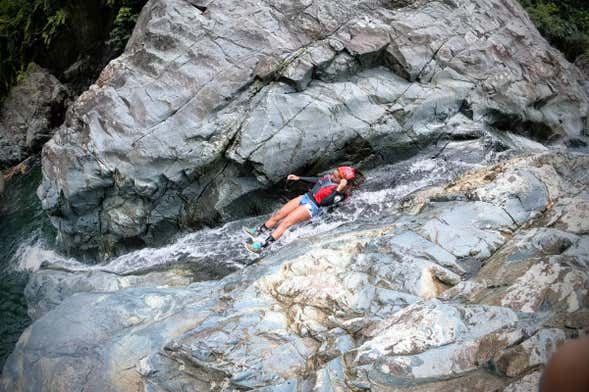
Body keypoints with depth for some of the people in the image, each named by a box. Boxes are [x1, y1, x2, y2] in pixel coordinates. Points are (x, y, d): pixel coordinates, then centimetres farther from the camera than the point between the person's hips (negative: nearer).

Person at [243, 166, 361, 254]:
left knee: (285, 223, -18)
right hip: (305, 197, 8)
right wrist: (298, 178, 24)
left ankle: (261, 246, -20)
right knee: (278, 215, 7)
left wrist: (338, 190, -35)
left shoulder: (341, 193, -17)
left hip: (312, 206, -8)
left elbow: (325, 202, -27)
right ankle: (257, 233, 18)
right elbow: (317, 180, 22)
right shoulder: (330, 177, 6)